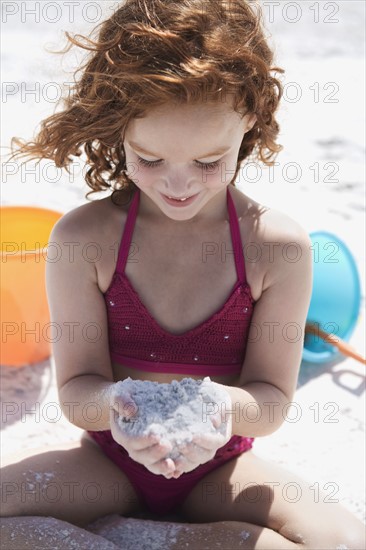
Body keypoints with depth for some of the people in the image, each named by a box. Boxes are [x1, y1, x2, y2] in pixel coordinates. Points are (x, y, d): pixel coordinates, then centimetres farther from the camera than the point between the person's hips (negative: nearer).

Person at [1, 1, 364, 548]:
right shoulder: (84, 237, -13)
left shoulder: (278, 245, -14)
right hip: (109, 459, 0)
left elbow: (272, 399, -9)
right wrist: (116, 404, -35)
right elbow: (77, 388, -10)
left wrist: (226, 407, -34)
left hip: (218, 468, 1)